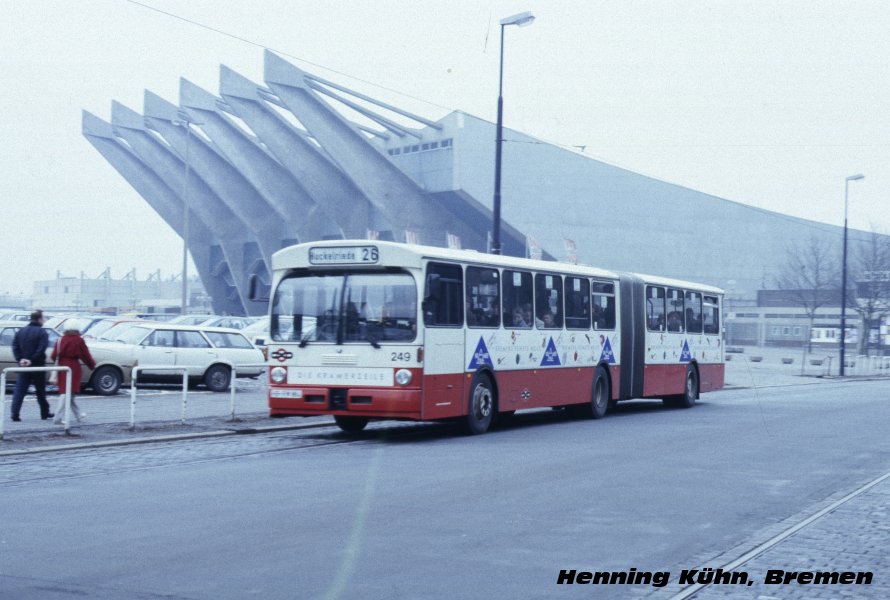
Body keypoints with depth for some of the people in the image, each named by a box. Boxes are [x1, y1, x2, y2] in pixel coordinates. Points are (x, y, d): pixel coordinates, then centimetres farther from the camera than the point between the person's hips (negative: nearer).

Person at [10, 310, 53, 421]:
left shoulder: (21, 331, 9)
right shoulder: (41, 332, -10)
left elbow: (15, 347, 2)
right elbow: (41, 349, -20)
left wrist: (20, 359, -5)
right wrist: (32, 360, -16)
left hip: (23, 366, 4)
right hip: (38, 366, -4)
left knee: (19, 390, 1)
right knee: (40, 391, 8)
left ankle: (15, 414, -10)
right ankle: (45, 413, 19)